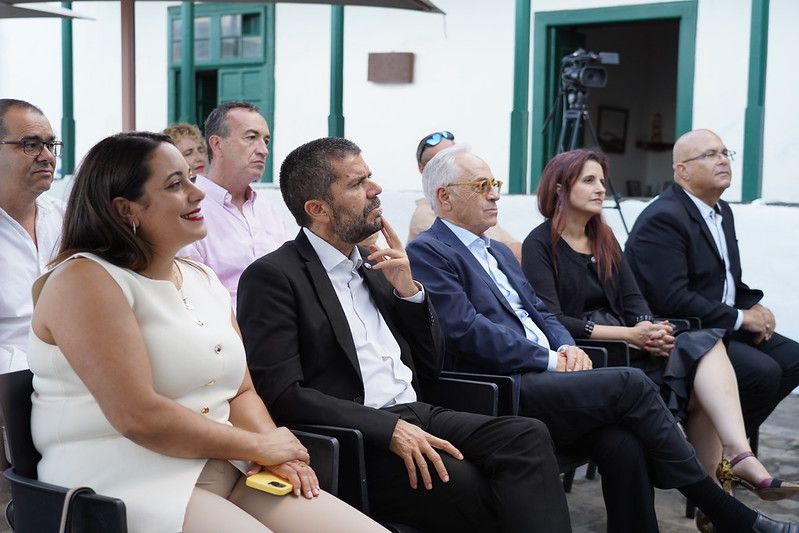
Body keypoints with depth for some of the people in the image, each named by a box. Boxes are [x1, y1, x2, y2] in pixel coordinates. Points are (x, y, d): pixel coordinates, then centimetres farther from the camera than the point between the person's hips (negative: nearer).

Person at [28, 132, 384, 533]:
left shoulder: (205, 281, 16)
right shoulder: (84, 279, -9)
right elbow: (137, 416, -18)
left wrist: (273, 449, -6)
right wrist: (260, 446, -9)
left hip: (222, 473, 7)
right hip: (126, 486, -7)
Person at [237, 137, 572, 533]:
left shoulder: (372, 265, 18)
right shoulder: (272, 276, -4)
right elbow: (279, 394, -14)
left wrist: (408, 289, 5)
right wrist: (390, 429, -21)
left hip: (416, 415, 7)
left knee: (527, 436, -19)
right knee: (476, 492, -30)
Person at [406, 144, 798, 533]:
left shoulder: (499, 252, 25)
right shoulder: (427, 252, -4)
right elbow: (467, 331, -14)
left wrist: (567, 347, 2)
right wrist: (551, 360, -11)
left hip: (542, 378, 8)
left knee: (623, 442, -20)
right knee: (631, 383, -18)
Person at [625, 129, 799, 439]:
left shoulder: (722, 211, 15)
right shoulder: (663, 219, -18)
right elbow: (672, 299, -25)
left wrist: (754, 307, 2)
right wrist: (740, 318, -17)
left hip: (725, 326, 10)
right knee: (763, 371, -24)